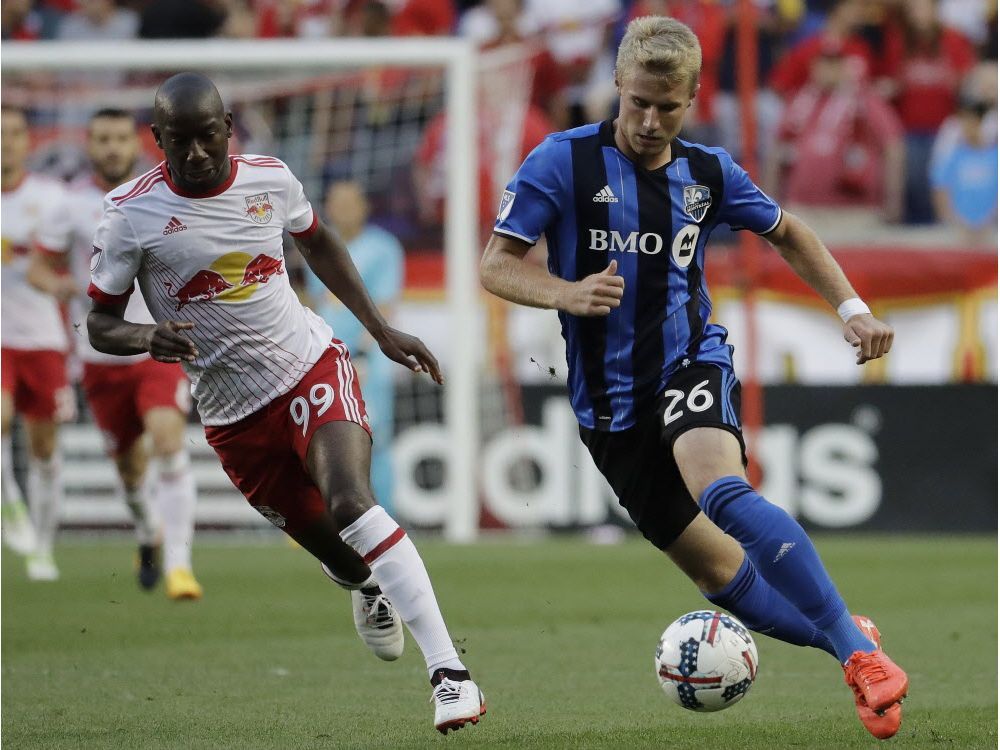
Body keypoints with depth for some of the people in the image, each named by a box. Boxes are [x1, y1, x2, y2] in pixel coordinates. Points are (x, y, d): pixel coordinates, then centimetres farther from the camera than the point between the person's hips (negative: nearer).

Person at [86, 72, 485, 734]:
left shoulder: (269, 179, -5)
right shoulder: (132, 214, -12)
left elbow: (317, 242, 17)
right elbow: (100, 325, -6)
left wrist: (382, 330, 16)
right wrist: (150, 338, -29)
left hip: (311, 364, -1)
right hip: (234, 414, 1)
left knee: (349, 503, -26)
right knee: (338, 554, 5)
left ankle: (450, 671, -28)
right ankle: (369, 587, 46)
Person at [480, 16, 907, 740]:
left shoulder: (708, 172, 4)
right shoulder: (565, 161, -5)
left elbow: (789, 234, 21)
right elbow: (497, 265, -8)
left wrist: (852, 308, 10)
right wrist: (567, 294, -27)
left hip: (692, 364, -1)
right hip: (611, 401, 1)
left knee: (723, 494, -33)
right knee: (719, 571, -2)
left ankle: (860, 652, -34)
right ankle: (844, 636, 19)